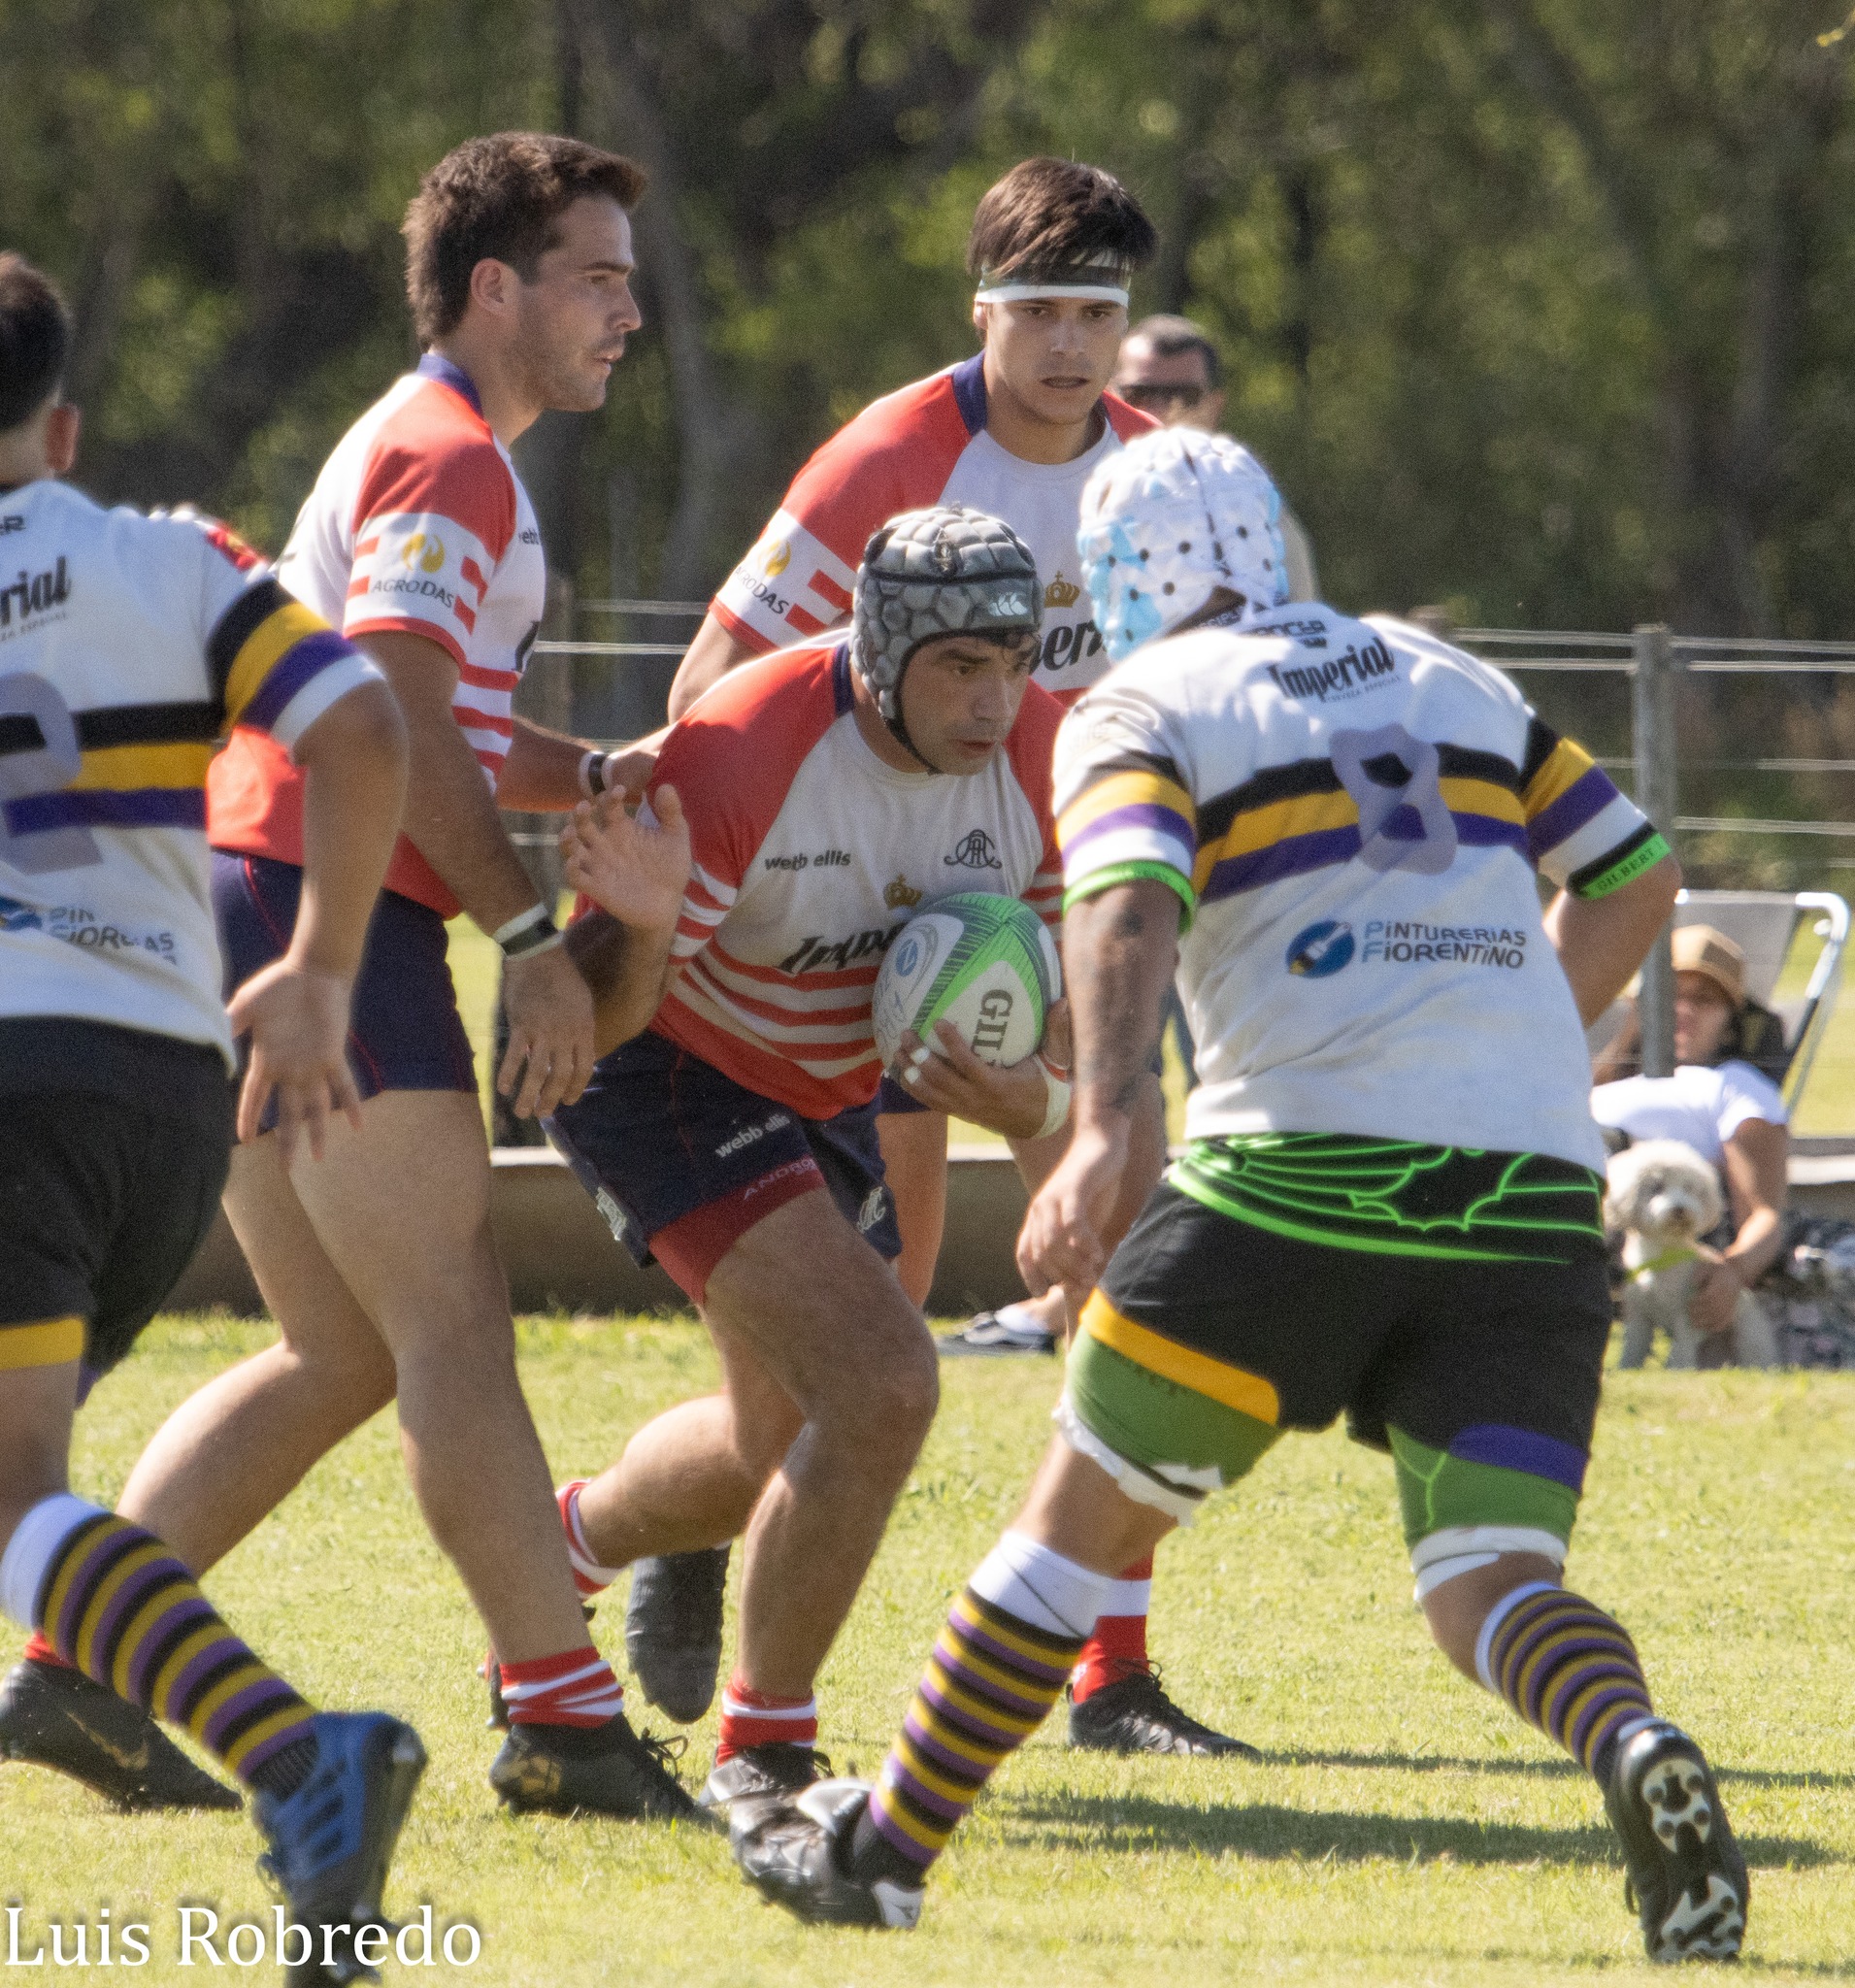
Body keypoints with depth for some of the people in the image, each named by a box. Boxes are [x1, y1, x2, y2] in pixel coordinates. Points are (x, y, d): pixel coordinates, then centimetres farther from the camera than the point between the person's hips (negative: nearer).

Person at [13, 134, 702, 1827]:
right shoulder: (450, 462, -9)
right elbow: (401, 723, -20)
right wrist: (533, 938, -20)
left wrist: (600, 782, 8)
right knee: (454, 1330, -10)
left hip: (255, 923, 10)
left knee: (341, 1355, 11)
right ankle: (562, 1714, -12)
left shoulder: (421, 450, 24)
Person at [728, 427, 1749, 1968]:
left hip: (1306, 1162, -4)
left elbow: (1129, 905, -14)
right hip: (1537, 1184, 4)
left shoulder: (1143, 709, 7)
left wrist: (1099, 1136, -26)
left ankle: (887, 1844, 19)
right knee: (1493, 1583, 1)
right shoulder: (1446, 677, 23)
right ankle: (1637, 1753, -31)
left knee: (1091, 1509, 11)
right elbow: (1635, 874, 26)